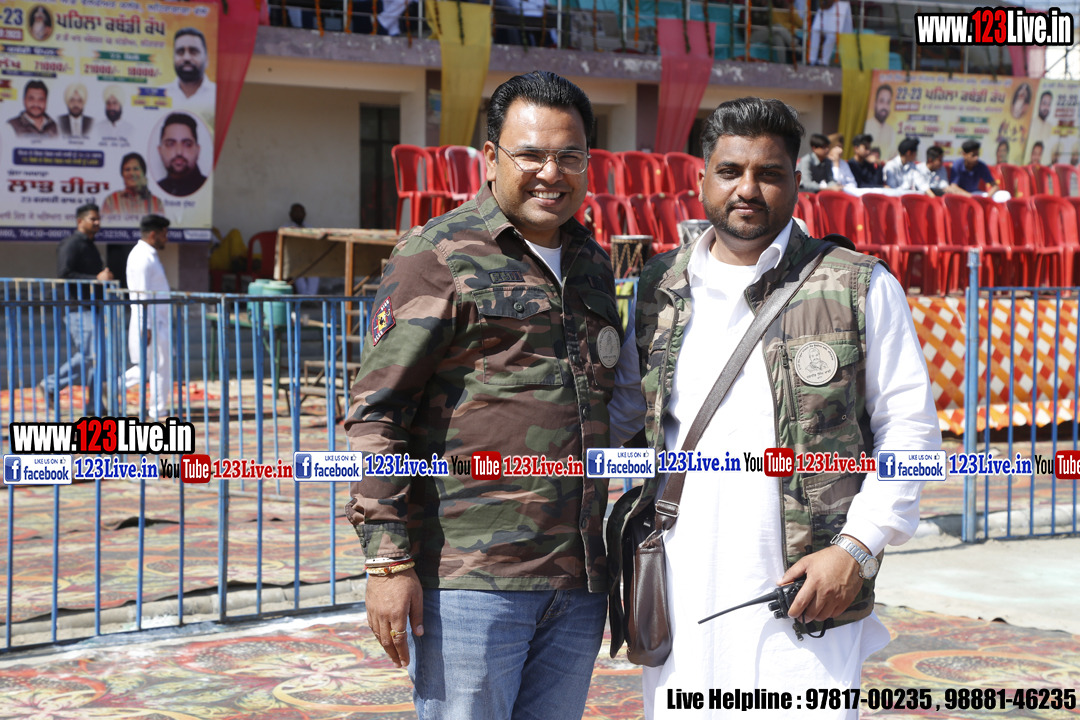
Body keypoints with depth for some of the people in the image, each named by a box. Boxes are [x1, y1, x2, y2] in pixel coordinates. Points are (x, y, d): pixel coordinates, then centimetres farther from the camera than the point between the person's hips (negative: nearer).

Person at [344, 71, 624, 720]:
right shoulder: (439, 255, -5)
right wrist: (389, 560, -15)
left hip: (579, 579, 6)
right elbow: (378, 412, -9)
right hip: (471, 579, -6)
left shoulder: (593, 263, 16)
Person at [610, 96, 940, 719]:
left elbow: (909, 425, 2)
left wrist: (857, 547, -7)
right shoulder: (656, 290, 12)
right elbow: (623, 423, 20)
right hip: (680, 594, 3)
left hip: (806, 597, -3)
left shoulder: (860, 288, 3)